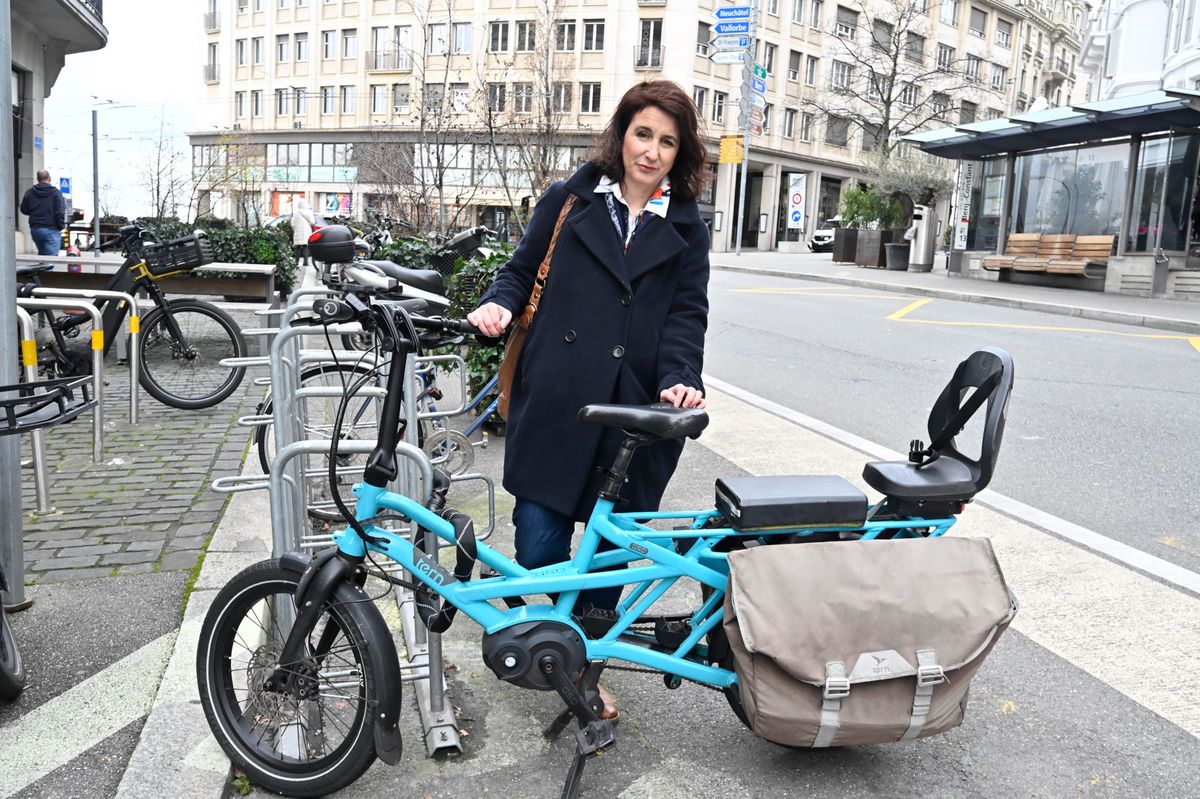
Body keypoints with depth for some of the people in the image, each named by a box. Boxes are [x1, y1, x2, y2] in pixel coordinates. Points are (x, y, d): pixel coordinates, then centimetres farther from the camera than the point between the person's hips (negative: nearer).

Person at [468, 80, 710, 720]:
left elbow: (687, 314, 5)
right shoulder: (568, 201, 9)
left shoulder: (686, 229, 12)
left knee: (612, 549, 8)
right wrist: (499, 303, -9)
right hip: (556, 403, -1)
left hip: (635, 414, 2)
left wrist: (679, 379, -12)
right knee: (539, 546, -2)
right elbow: (522, 269, 13)